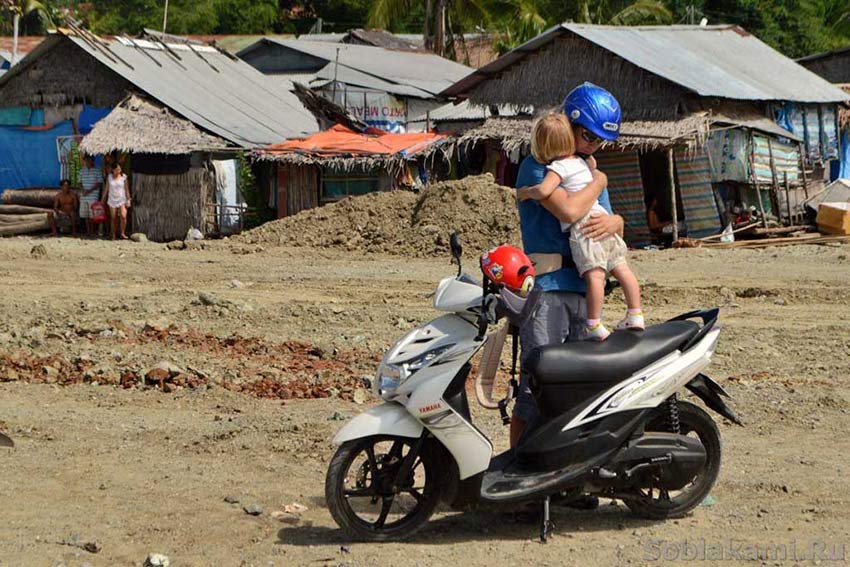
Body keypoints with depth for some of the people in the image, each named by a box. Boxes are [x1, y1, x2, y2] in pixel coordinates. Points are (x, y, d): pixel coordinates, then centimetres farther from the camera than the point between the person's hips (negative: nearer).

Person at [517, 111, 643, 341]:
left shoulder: (559, 167, -5)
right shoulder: (583, 163, 21)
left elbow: (543, 190, -19)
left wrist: (525, 192, -1)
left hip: (582, 225, -9)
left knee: (594, 275, -15)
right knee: (622, 269, 9)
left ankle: (594, 325, -17)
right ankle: (635, 315, 14)